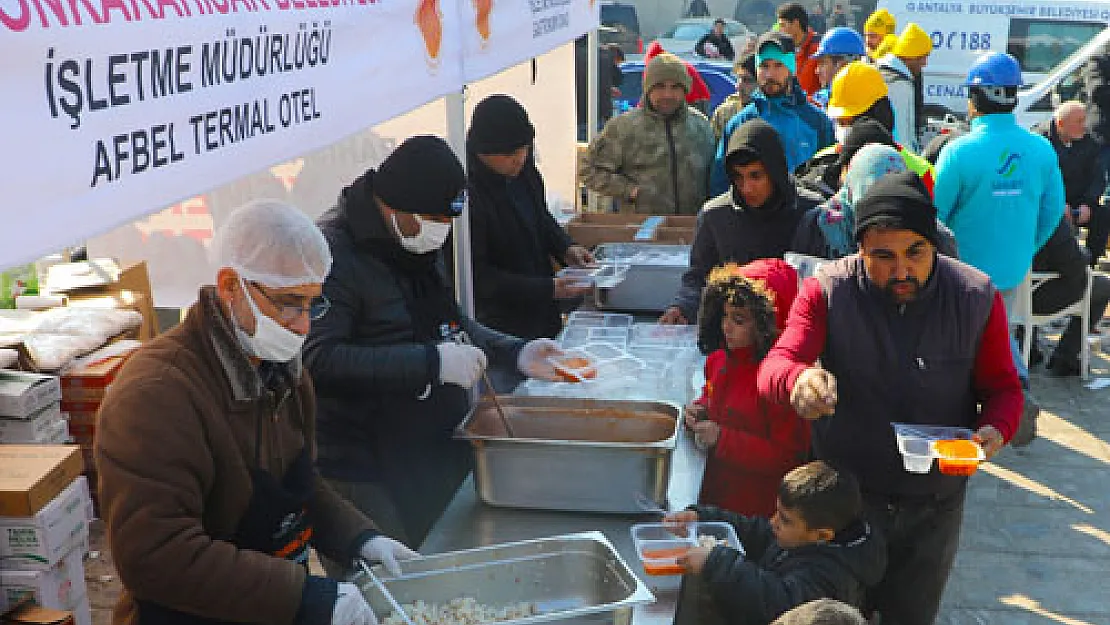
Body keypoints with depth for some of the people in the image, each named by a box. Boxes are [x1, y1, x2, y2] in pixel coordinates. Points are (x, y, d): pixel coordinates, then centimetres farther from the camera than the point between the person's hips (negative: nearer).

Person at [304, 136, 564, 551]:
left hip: (441, 452, 9)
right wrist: (432, 363, -28)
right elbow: (319, 360, -28)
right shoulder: (334, 252, -18)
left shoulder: (417, 243, 12)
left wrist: (516, 353, 7)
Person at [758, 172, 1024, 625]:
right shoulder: (826, 291, -17)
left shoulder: (977, 297, -11)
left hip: (935, 505, 2)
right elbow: (774, 367, -27)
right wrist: (798, 379, -52)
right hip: (844, 496, -1)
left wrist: (995, 430, -24)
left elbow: (1003, 387, -1)